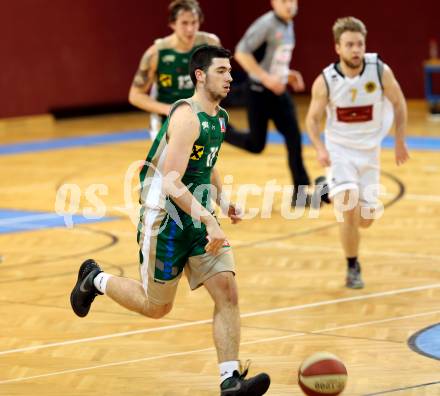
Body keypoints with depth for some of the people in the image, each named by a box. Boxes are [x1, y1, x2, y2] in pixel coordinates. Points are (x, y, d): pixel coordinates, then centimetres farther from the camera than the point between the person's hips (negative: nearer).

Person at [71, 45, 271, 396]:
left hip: (199, 219, 8)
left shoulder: (219, 117, 8)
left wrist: (223, 201, 10)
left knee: (227, 292, -8)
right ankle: (96, 279, 34)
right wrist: (208, 220, -37)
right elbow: (171, 184, -29)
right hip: (165, 220, -7)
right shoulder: (186, 117, -21)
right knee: (157, 307, 8)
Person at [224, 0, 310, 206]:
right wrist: (266, 77, -24)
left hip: (279, 90, 7)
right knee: (256, 144, 0)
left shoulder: (288, 24, 10)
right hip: (260, 91, -7)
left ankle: (300, 193, 1)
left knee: (293, 138, -2)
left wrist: (287, 75, 9)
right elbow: (241, 53, -21)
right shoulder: (266, 24, -17)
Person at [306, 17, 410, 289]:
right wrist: (320, 149, -22)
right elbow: (313, 118, -5)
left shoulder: (380, 70, -17)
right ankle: (353, 268, 3)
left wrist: (400, 141, 3)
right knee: (349, 211, -20)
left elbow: (398, 102, 1)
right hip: (340, 150, -2)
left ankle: (330, 188, 38)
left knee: (365, 220, 8)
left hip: (369, 151, 2)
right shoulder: (326, 81, -17)